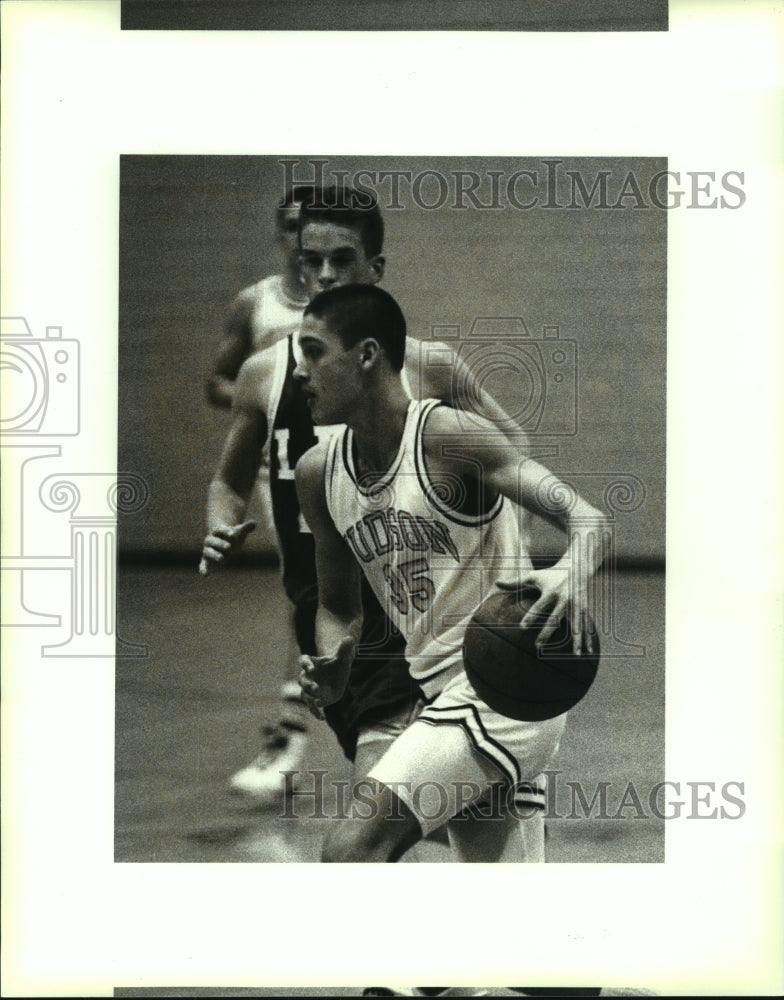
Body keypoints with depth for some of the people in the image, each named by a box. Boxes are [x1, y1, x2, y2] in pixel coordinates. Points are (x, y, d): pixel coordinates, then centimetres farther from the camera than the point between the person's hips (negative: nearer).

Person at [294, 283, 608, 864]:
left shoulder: (447, 436, -14)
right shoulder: (319, 473, 8)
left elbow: (587, 517, -22)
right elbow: (339, 604, 19)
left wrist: (574, 572, -45)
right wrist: (333, 671, -3)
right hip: (446, 695, 9)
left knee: (352, 848, -20)